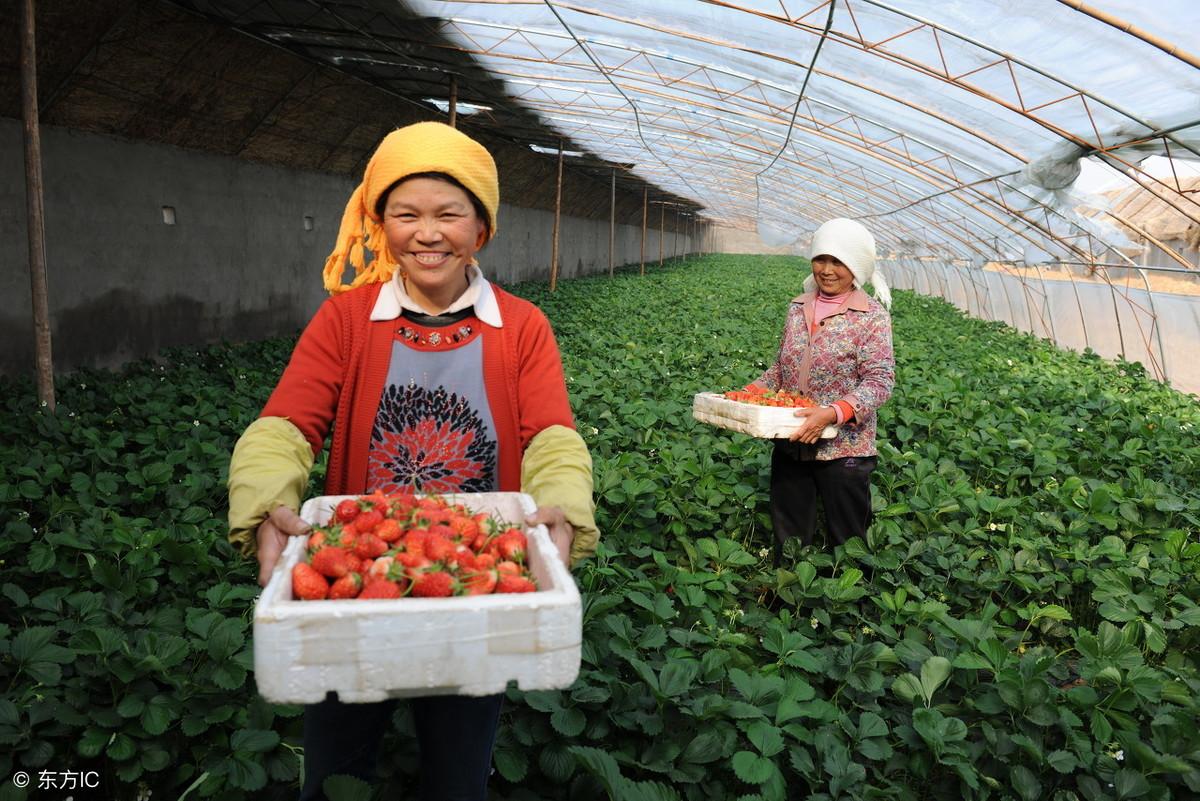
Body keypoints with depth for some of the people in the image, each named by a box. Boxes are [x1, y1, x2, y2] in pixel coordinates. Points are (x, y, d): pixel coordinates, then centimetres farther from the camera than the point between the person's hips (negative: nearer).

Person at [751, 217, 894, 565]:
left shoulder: (872, 316, -8)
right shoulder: (798, 307, 8)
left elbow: (879, 380, -17)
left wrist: (833, 412, -32)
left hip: (843, 448, -5)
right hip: (790, 443, 5)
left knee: (846, 543, 9)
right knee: (787, 540, 15)